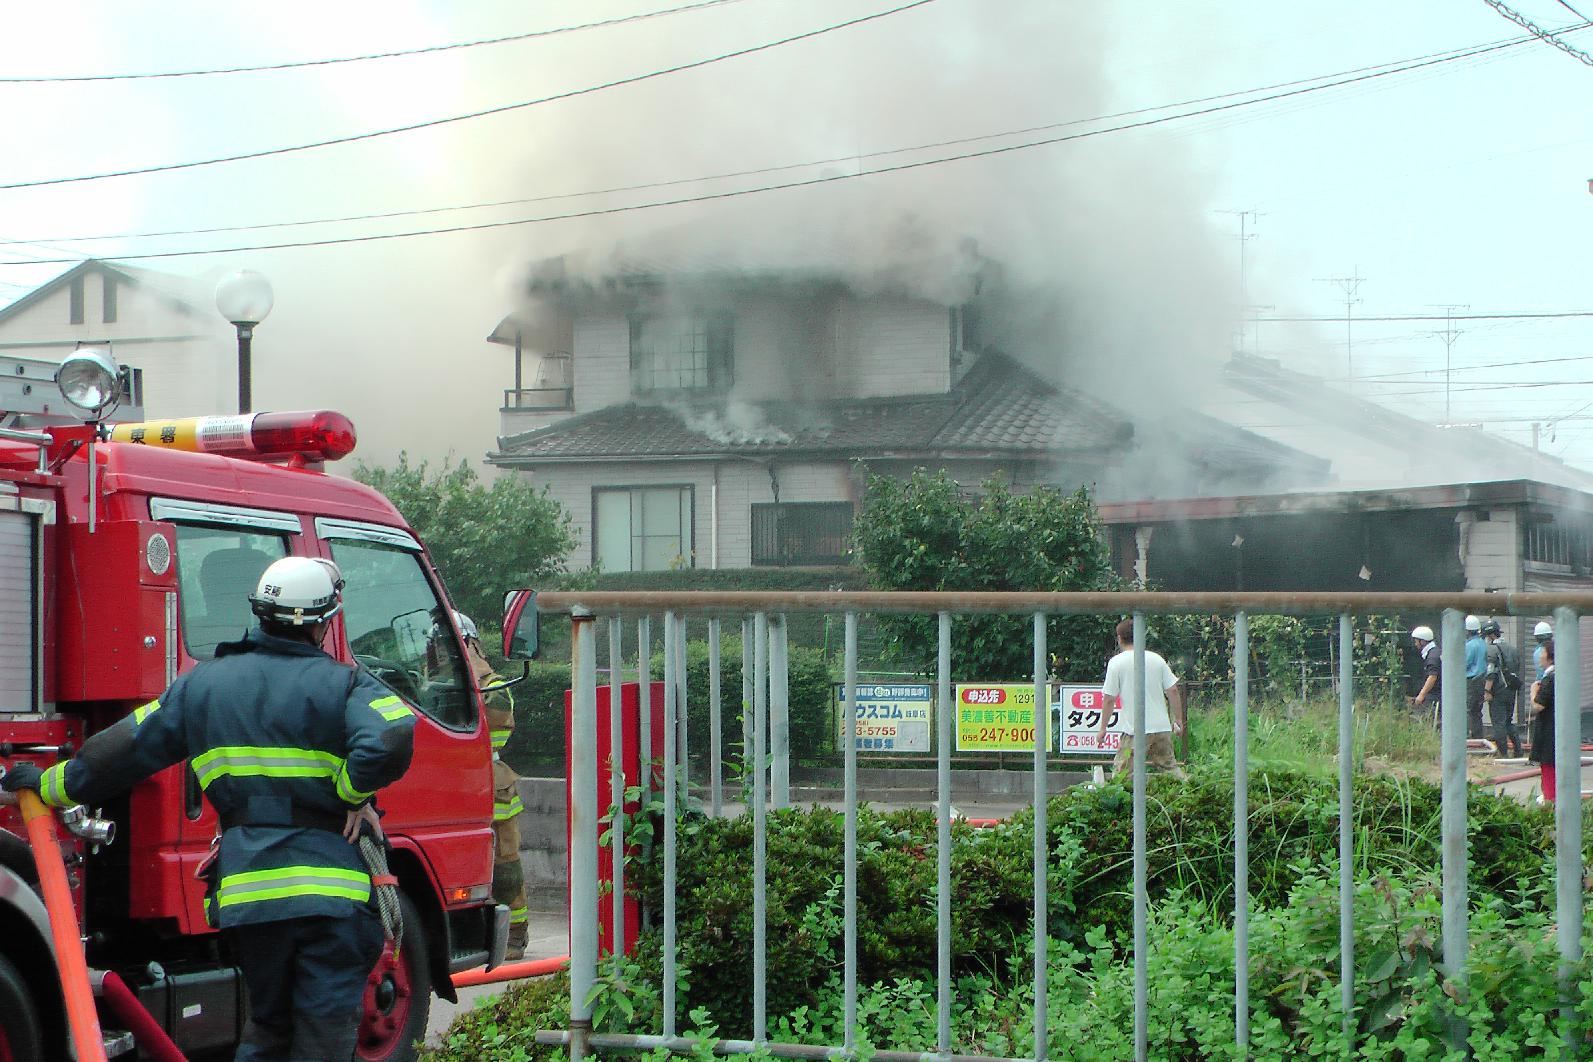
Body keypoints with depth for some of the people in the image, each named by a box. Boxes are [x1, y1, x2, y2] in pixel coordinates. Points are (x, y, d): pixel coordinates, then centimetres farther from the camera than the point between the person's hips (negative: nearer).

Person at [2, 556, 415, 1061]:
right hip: (331, 890, -4)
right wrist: (353, 793, -5)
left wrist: (49, 784, 31)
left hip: (246, 892, 4)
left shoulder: (203, 684, 12)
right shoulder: (343, 684, -2)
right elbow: (391, 740, -23)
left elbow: (121, 751, 16)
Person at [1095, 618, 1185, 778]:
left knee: (1121, 773, -2)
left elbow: (1109, 699, -5)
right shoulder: (1156, 659, 7)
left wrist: (1103, 728, 3)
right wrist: (1178, 718, 17)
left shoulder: (1116, 662, -5)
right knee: (1169, 767, 15)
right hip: (1162, 727, 5)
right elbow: (1172, 691, 7)